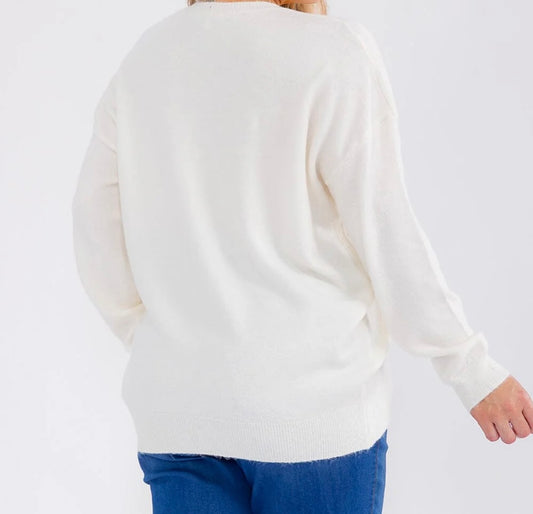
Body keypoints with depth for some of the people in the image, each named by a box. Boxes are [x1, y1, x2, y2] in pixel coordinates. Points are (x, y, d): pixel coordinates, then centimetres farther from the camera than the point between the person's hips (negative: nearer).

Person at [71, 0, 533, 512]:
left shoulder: (141, 58, 4)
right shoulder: (335, 50, -10)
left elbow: (96, 233, 8)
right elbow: (386, 233, -10)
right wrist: (474, 371, 0)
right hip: (314, 403, -4)